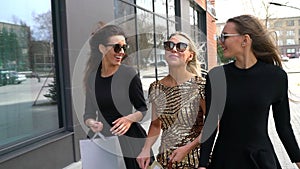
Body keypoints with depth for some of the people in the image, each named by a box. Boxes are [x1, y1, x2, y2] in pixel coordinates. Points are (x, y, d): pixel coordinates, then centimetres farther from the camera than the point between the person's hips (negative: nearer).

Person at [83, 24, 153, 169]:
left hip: (129, 140, -3)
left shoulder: (129, 74, -8)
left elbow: (143, 109, 0)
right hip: (100, 140, 3)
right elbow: (89, 113, 10)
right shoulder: (92, 77, 4)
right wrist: (92, 123, -11)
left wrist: (131, 118, -19)